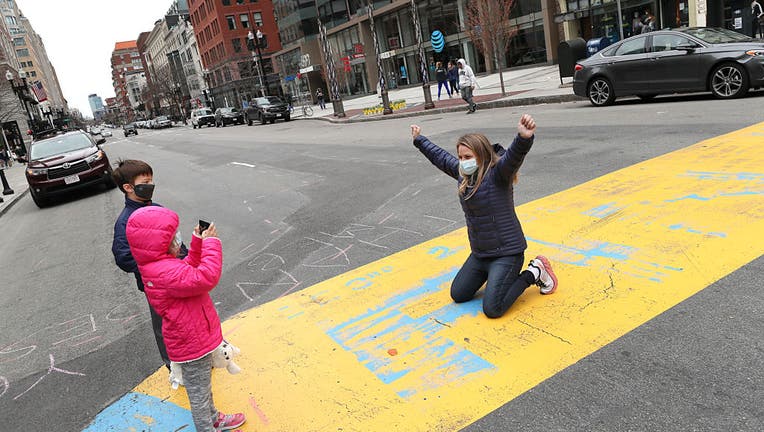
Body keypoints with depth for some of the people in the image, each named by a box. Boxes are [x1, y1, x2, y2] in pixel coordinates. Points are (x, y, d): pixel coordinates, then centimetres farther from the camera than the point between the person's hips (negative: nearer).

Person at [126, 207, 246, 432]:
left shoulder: (160, 265, 1)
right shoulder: (165, 273, -34)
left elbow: (190, 271, 13)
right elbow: (206, 277, -42)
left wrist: (198, 242, 1)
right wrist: (211, 243, -30)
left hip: (193, 337, 11)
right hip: (192, 344, -11)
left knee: (203, 385, 30)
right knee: (199, 393, 12)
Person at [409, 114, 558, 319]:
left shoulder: (497, 174, -18)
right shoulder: (463, 174, 4)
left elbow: (514, 155, -40)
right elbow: (441, 157, 21)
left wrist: (524, 138, -62)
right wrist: (419, 140, 32)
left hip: (506, 253, -8)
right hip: (479, 254, 8)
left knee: (492, 309, -15)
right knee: (458, 295, 14)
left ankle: (533, 274, 5)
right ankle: (494, 274, 33)